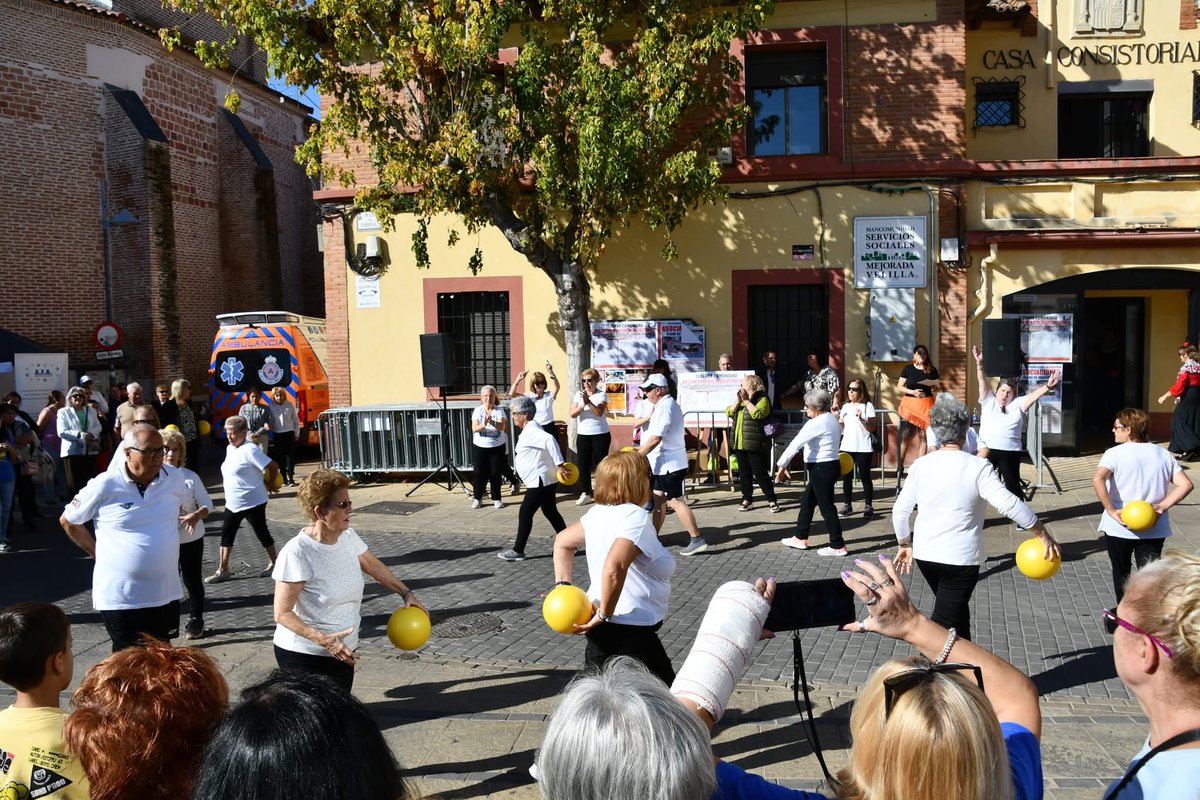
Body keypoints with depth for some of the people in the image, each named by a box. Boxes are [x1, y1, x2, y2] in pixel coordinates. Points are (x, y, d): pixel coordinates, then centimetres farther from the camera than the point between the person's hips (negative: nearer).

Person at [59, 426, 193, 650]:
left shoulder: (174, 478, -3)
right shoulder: (104, 486, -13)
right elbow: (67, 521, 2)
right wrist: (99, 553, -1)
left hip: (166, 593, 4)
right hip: (120, 597, -4)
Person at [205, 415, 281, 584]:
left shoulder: (250, 450, -20)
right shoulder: (229, 449, 8)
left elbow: (273, 466, -22)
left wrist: (270, 484, -8)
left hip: (253, 502, -8)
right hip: (233, 503, 9)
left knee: (261, 533, 5)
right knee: (226, 534, 9)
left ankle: (274, 563, 21)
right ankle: (223, 570, 16)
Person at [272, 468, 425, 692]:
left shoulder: (348, 537, -3)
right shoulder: (297, 553, -25)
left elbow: (374, 566, 17)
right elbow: (282, 613, -22)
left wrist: (406, 593, 14)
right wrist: (323, 639, -30)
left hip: (341, 650, 7)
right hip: (304, 656, -7)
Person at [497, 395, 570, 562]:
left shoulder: (531, 430, -19)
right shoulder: (530, 430, 14)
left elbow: (550, 440, -33)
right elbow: (545, 445, 22)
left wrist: (559, 465, -34)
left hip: (540, 481, -11)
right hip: (543, 481, 11)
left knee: (525, 513, -3)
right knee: (550, 512, 17)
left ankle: (517, 551, 4)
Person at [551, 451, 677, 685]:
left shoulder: (599, 513, 6)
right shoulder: (636, 517, -21)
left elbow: (562, 542, 20)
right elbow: (613, 568, -35)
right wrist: (605, 614, -22)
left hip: (601, 630, 9)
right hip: (630, 631, -9)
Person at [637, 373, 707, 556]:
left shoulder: (664, 407, -19)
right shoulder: (669, 404, 14)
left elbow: (656, 438, -25)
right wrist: (643, 449, 18)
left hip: (669, 464, -10)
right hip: (664, 464, 10)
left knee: (676, 501, -7)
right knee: (658, 498, 14)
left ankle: (697, 539, -4)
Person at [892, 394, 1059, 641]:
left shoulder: (920, 465, -1)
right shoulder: (977, 467, -14)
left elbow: (900, 511, 3)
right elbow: (1010, 504, -20)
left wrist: (904, 544, 18)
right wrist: (1043, 535, -8)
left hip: (924, 554, 5)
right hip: (961, 557, -5)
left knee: (957, 611, 24)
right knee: (944, 623, 1)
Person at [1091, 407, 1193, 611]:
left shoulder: (1115, 453, -9)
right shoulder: (1163, 454, 5)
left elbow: (1097, 479, -27)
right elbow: (1185, 485, -2)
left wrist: (1111, 510, -21)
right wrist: (1161, 507, -4)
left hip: (1119, 527, -2)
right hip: (1153, 529, 3)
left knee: (1122, 573, 17)